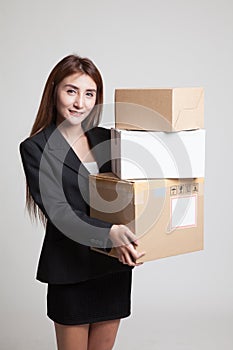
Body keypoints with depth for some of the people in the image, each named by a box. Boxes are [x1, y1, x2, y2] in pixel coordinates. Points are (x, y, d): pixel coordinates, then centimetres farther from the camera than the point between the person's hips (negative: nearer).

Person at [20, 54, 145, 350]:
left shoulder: (106, 138, 6)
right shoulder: (35, 148, -9)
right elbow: (57, 210, -18)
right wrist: (109, 233, -31)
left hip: (115, 265, 5)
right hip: (71, 269, -4)